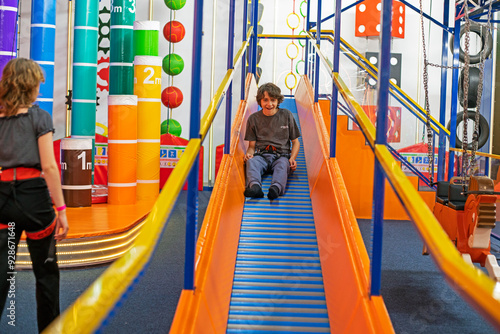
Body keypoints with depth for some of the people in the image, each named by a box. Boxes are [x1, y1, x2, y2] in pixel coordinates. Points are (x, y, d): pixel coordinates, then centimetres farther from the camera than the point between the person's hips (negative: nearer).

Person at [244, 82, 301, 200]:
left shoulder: (286, 115, 9)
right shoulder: (254, 119, 11)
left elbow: (295, 142, 14)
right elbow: (252, 145, 13)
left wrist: (292, 158, -6)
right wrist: (249, 154, -12)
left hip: (281, 155, -1)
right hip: (261, 155, 1)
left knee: (283, 164, -36)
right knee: (251, 162, -33)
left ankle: (276, 188, -64)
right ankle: (254, 186, -61)